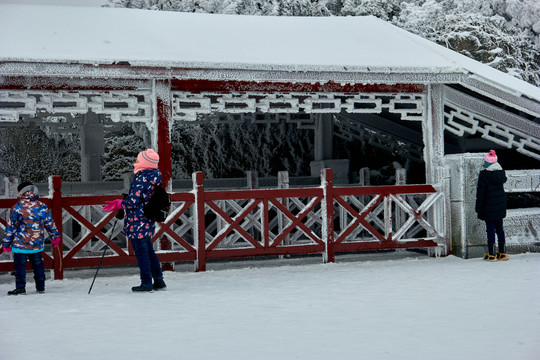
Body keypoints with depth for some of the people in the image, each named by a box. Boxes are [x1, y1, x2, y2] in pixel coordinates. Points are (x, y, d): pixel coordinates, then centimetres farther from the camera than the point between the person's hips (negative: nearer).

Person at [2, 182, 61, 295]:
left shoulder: (17, 207, -9)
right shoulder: (42, 207, 2)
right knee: (37, 264, 15)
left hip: (21, 243, -4)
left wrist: (6, 243, 2)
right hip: (37, 243, 4)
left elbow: (11, 226, -5)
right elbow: (50, 223, 8)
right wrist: (55, 236, 20)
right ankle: (40, 287, 19)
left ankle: (20, 288, -3)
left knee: (19, 265, 2)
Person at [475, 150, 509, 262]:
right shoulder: (501, 172, 2)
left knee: (490, 229, -1)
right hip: (500, 206, 6)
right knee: (499, 228, 12)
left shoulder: (484, 175, -15)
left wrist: (478, 208, -6)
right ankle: (502, 253, 15)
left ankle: (491, 255, 2)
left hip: (489, 208, -6)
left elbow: (480, 193, -12)